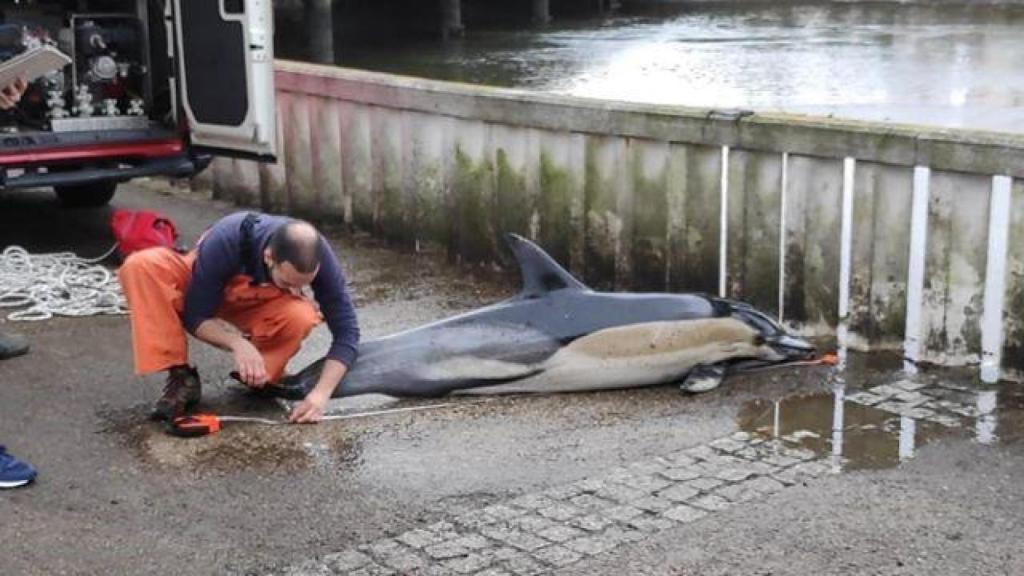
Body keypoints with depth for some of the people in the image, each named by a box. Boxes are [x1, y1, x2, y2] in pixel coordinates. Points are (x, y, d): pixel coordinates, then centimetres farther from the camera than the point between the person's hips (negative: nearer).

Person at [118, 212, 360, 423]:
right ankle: (181, 377, -21)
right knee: (140, 266, -31)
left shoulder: (317, 256, -31)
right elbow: (195, 317, -25)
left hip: (260, 305, 1)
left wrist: (321, 393, -38)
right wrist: (237, 343, -43)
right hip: (205, 288, -1)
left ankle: (259, 381, -6)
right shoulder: (225, 242, -36)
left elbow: (346, 330, -26)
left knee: (302, 317, -35)